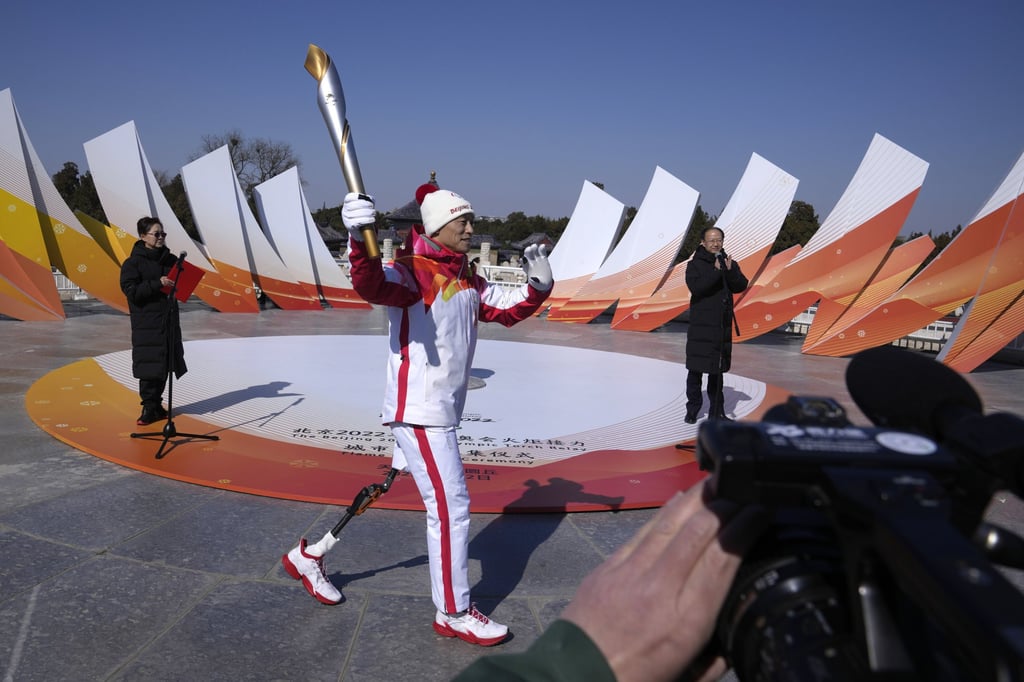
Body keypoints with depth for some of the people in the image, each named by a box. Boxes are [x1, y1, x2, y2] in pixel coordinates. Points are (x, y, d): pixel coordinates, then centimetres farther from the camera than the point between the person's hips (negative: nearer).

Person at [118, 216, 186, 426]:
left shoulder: (170, 260, 10)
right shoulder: (133, 263, -5)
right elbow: (130, 290, -14)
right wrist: (157, 284, -23)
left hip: (169, 320, 5)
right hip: (147, 324, -5)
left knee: (165, 365, 10)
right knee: (149, 366, -4)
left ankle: (157, 405, 22)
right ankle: (149, 408, 6)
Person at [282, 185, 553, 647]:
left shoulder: (468, 281, 13)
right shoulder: (412, 272, -14)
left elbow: (507, 310, 17)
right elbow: (372, 286, -34)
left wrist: (538, 288, -1)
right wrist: (361, 242, -53)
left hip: (443, 410, 9)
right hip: (418, 412, -9)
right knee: (451, 506, -3)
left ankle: (308, 556, 35)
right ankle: (453, 614, 14)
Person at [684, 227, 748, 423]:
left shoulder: (729, 263, 10)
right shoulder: (695, 265, -2)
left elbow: (741, 286, -2)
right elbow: (695, 287, -19)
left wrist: (730, 271, -17)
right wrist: (716, 271, -23)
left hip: (723, 326, 4)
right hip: (700, 326, -4)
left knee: (717, 370, 12)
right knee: (696, 370, -1)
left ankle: (717, 412, 19)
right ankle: (692, 410, 9)